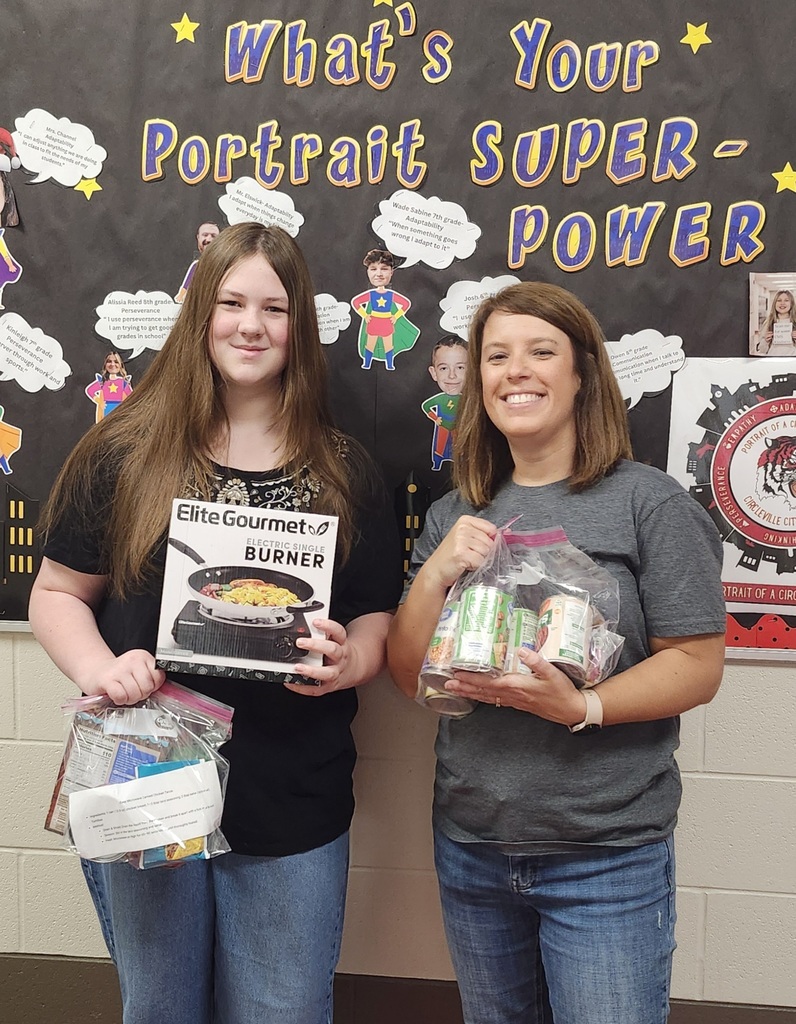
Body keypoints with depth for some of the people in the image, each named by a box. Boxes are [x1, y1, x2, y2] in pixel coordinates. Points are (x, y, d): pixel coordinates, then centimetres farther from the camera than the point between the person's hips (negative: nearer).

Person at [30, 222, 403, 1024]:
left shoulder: (343, 473, 1)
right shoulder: (125, 453, -3)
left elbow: (378, 617, 4)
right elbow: (56, 593, 2)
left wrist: (347, 661, -17)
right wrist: (99, 668, -16)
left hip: (293, 807, 1)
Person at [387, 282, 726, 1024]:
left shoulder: (649, 502, -9)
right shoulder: (454, 516, 3)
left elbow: (698, 665, -11)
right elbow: (411, 678, 2)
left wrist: (583, 708, -26)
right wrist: (437, 574, -14)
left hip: (608, 857, -4)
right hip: (470, 845, 5)